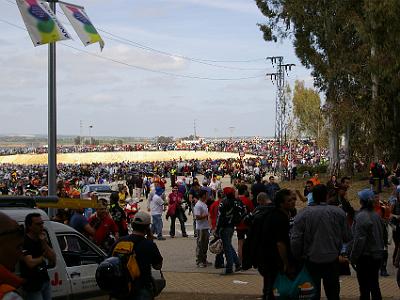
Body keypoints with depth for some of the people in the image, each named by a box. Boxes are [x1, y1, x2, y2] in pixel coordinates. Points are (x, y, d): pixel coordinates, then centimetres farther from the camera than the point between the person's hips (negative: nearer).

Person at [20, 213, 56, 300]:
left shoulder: (42, 239, 7)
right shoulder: (24, 242, -17)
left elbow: (53, 259, 2)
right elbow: (31, 263, -27)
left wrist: (44, 243, -11)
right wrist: (43, 257, -8)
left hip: (45, 282, 7)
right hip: (32, 286, -7)